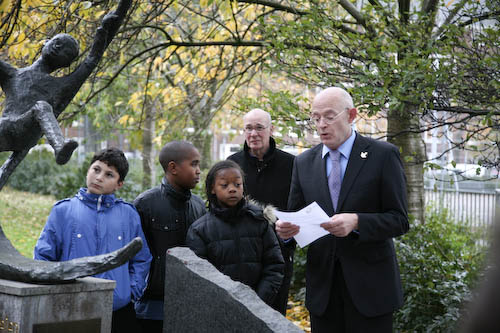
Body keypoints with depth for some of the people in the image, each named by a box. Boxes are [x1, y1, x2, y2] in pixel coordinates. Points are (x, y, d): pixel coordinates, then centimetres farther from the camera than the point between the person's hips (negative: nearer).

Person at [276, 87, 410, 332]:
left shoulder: (383, 155, -4)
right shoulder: (304, 162, 9)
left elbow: (399, 220, -7)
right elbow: (294, 214, 11)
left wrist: (356, 222, -24)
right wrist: (286, 229, -13)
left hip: (369, 285, -3)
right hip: (322, 285, 3)